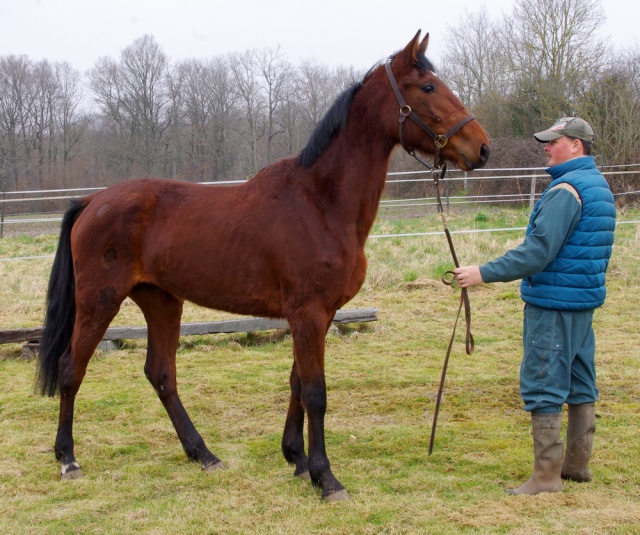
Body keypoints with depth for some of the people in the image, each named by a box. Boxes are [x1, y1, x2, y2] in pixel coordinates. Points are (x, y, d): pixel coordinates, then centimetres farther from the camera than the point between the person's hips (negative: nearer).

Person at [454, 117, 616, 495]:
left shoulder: (566, 190, -18)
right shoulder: (599, 185, 13)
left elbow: (538, 251, -24)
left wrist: (485, 273, -23)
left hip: (553, 304, -10)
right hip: (586, 298, 10)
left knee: (543, 386, -6)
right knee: (580, 385, 15)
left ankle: (547, 475, -4)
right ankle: (578, 463, 24)